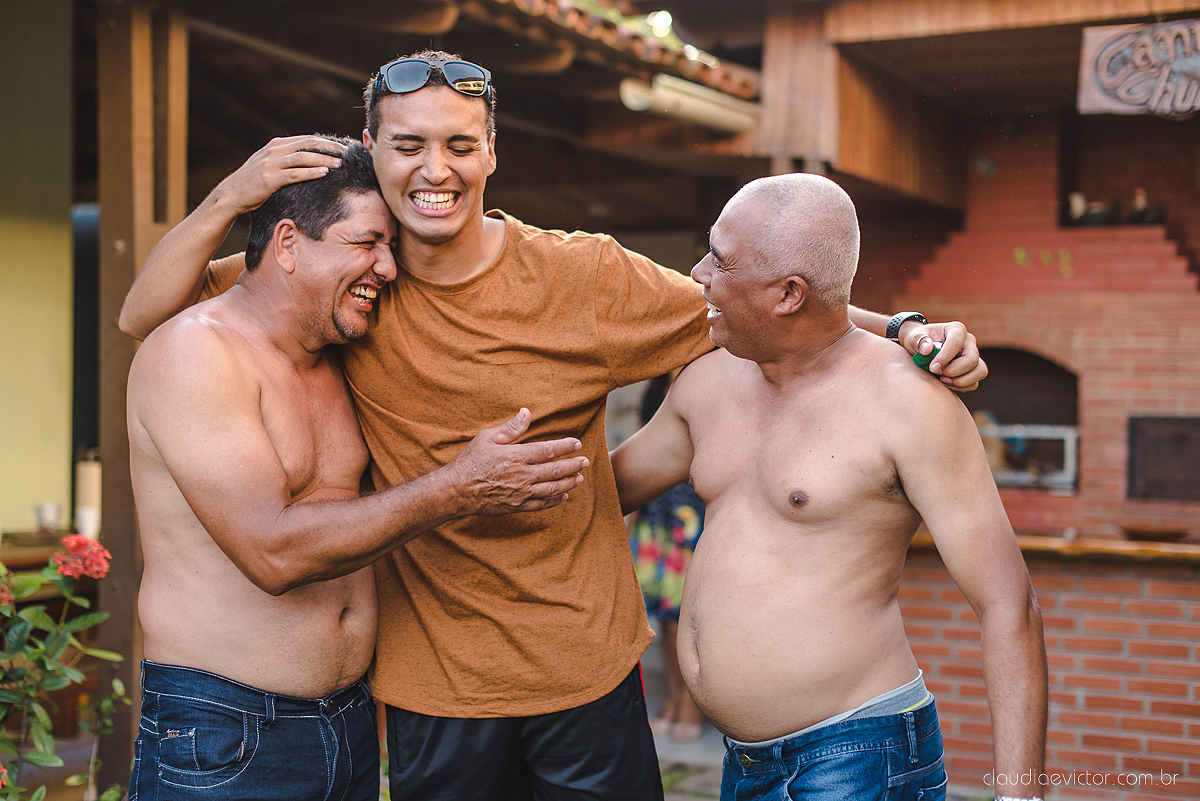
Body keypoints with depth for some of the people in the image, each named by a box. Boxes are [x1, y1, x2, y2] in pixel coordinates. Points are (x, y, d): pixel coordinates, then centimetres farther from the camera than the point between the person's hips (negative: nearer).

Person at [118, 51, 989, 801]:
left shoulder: (585, 275, -9)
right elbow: (147, 314, -1)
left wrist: (901, 331, -12)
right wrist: (233, 194, -15)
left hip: (587, 668, -1)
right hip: (431, 687, 1)